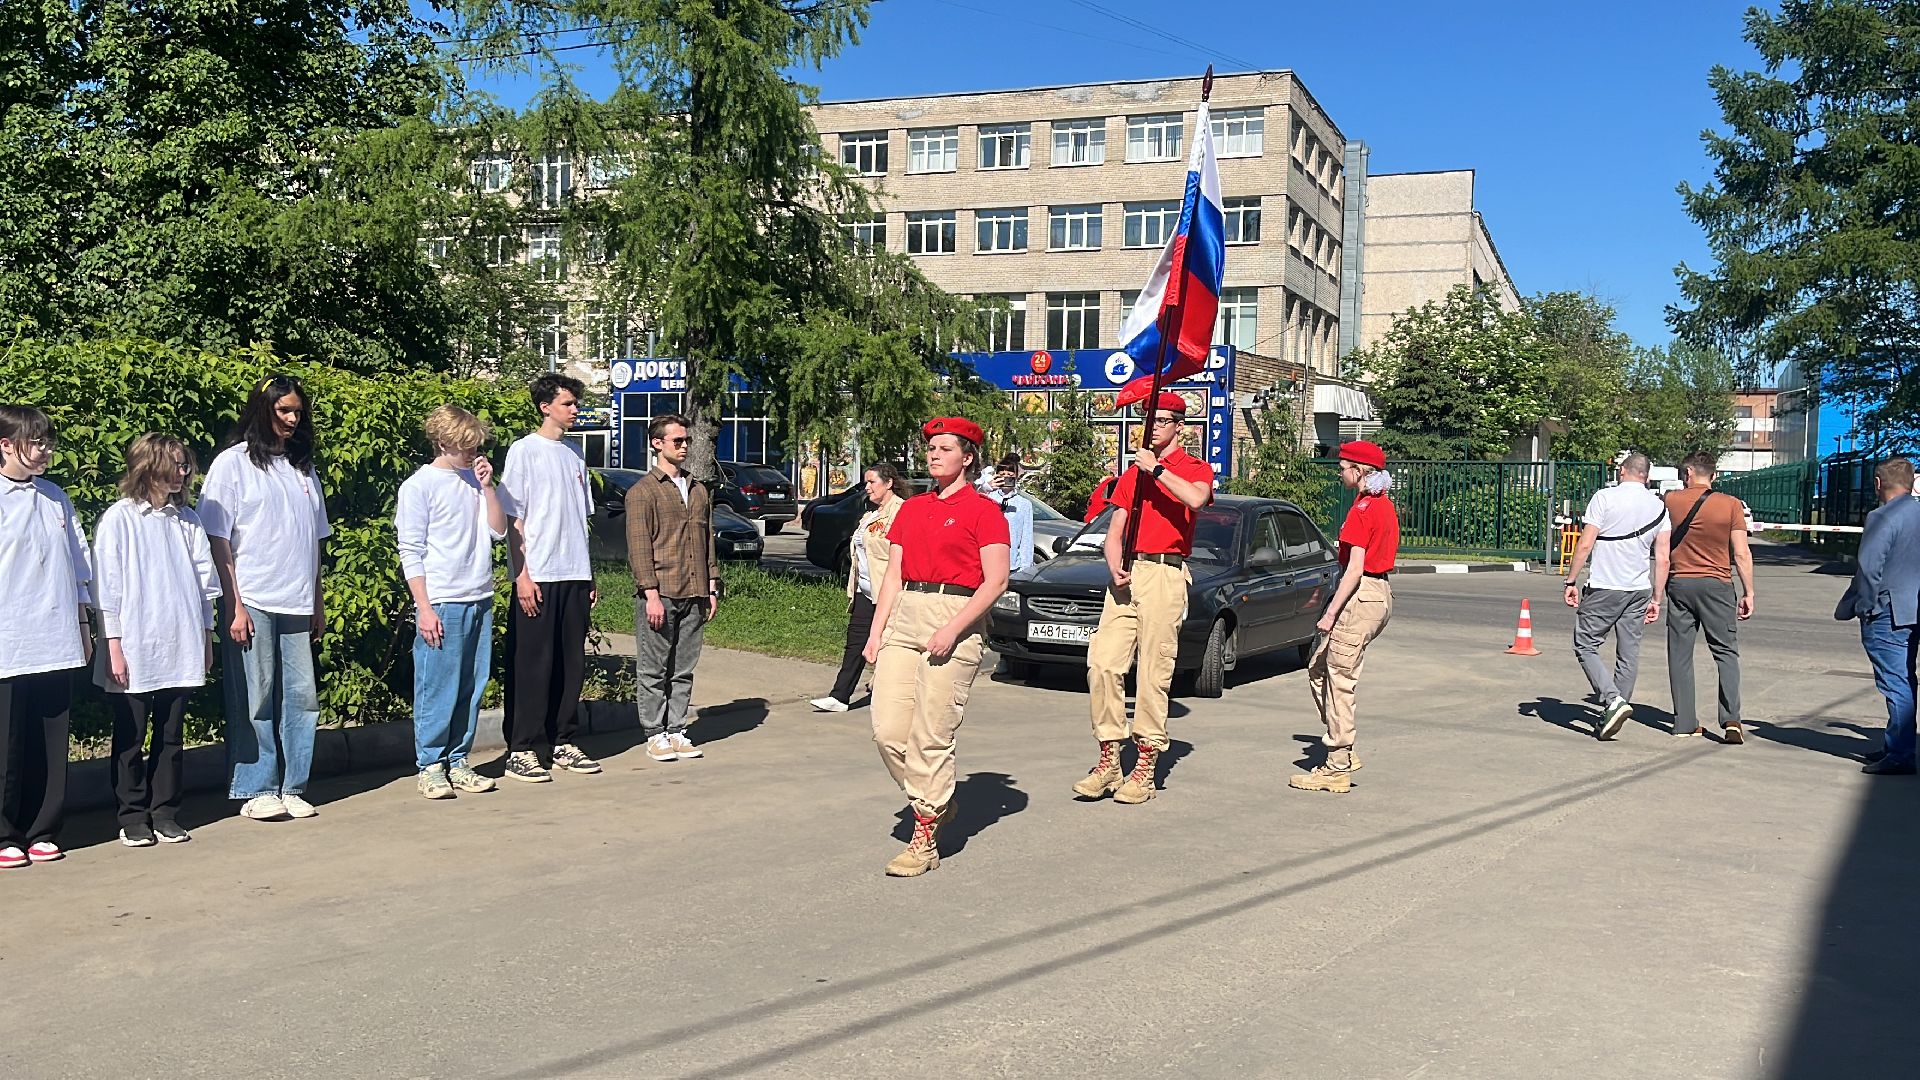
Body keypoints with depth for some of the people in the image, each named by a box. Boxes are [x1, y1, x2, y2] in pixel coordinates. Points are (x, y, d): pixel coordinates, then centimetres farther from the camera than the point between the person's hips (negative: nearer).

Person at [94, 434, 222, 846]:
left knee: (170, 736, 10)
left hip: (181, 651, 4)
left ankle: (165, 813, 19)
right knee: (130, 739, 6)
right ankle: (133, 818, 16)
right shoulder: (120, 518, -4)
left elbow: (205, 580, 13)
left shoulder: (187, 520, 9)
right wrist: (113, 646, -8)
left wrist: (206, 637, 12)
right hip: (134, 655, -4)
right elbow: (106, 585, -5)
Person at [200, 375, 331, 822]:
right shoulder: (233, 463, 0)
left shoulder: (302, 467, 16)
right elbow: (218, 541, -5)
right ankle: (256, 791, 9)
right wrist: (234, 606, -11)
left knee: (302, 697, 4)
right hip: (251, 603, -5)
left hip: (297, 604, 5)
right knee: (255, 700, 0)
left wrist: (318, 602, 15)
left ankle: (292, 788, 13)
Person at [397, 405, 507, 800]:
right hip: (442, 604, -6)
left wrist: (487, 486, 0)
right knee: (437, 689, -2)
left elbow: (498, 531, 9)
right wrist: (424, 608, -11)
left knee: (472, 688, 7)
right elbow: (410, 553, -6)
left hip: (480, 601, 6)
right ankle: (430, 766, 7)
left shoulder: (474, 480, 14)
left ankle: (457, 762, 16)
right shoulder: (419, 486, -3)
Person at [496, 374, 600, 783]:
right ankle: (520, 750, 5)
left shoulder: (575, 454, 15)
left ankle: (563, 743, 18)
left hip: (574, 575, 6)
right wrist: (522, 574, -14)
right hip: (538, 578, -6)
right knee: (532, 665, -3)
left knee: (571, 664, 9)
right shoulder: (524, 450, -4)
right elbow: (512, 517, -7)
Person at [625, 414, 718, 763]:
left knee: (684, 669, 8)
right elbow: (638, 547, -8)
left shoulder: (699, 491, 17)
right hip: (660, 593, -5)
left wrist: (712, 589, 14)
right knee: (654, 670, 0)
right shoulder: (643, 491, -2)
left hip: (694, 595, 6)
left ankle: (676, 731, 15)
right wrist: (651, 593, -15)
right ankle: (655, 735, 8)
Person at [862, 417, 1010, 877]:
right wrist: (876, 632, 8)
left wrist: (952, 629, -17)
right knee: (887, 729, -1)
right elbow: (893, 576, 17)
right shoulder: (911, 509, 18)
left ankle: (925, 841, 3)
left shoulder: (983, 510, -1)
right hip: (905, 615, 6)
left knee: (930, 736, -7)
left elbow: (996, 581, -8)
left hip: (956, 619, -6)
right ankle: (935, 802, 22)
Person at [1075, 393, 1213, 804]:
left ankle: (1146, 766, 1)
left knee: (1154, 672, -6)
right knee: (1102, 662, -6)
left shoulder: (1195, 468, 7)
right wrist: (1115, 568, -4)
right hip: (1126, 575, 5)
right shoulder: (1132, 473, 23)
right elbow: (1115, 529, 14)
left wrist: (1156, 468, -11)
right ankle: (1109, 759, 1)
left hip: (1165, 574, -5)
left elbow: (1196, 498, -19)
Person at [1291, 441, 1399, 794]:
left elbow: (1355, 569, -20)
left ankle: (1337, 768, 2)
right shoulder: (1385, 505, 14)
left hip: (1360, 597, -10)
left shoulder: (1363, 509, -15)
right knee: (1318, 669, 16)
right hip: (1380, 593, 10)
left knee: (1339, 680, -4)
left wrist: (1330, 613, -19)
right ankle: (1343, 752, 18)